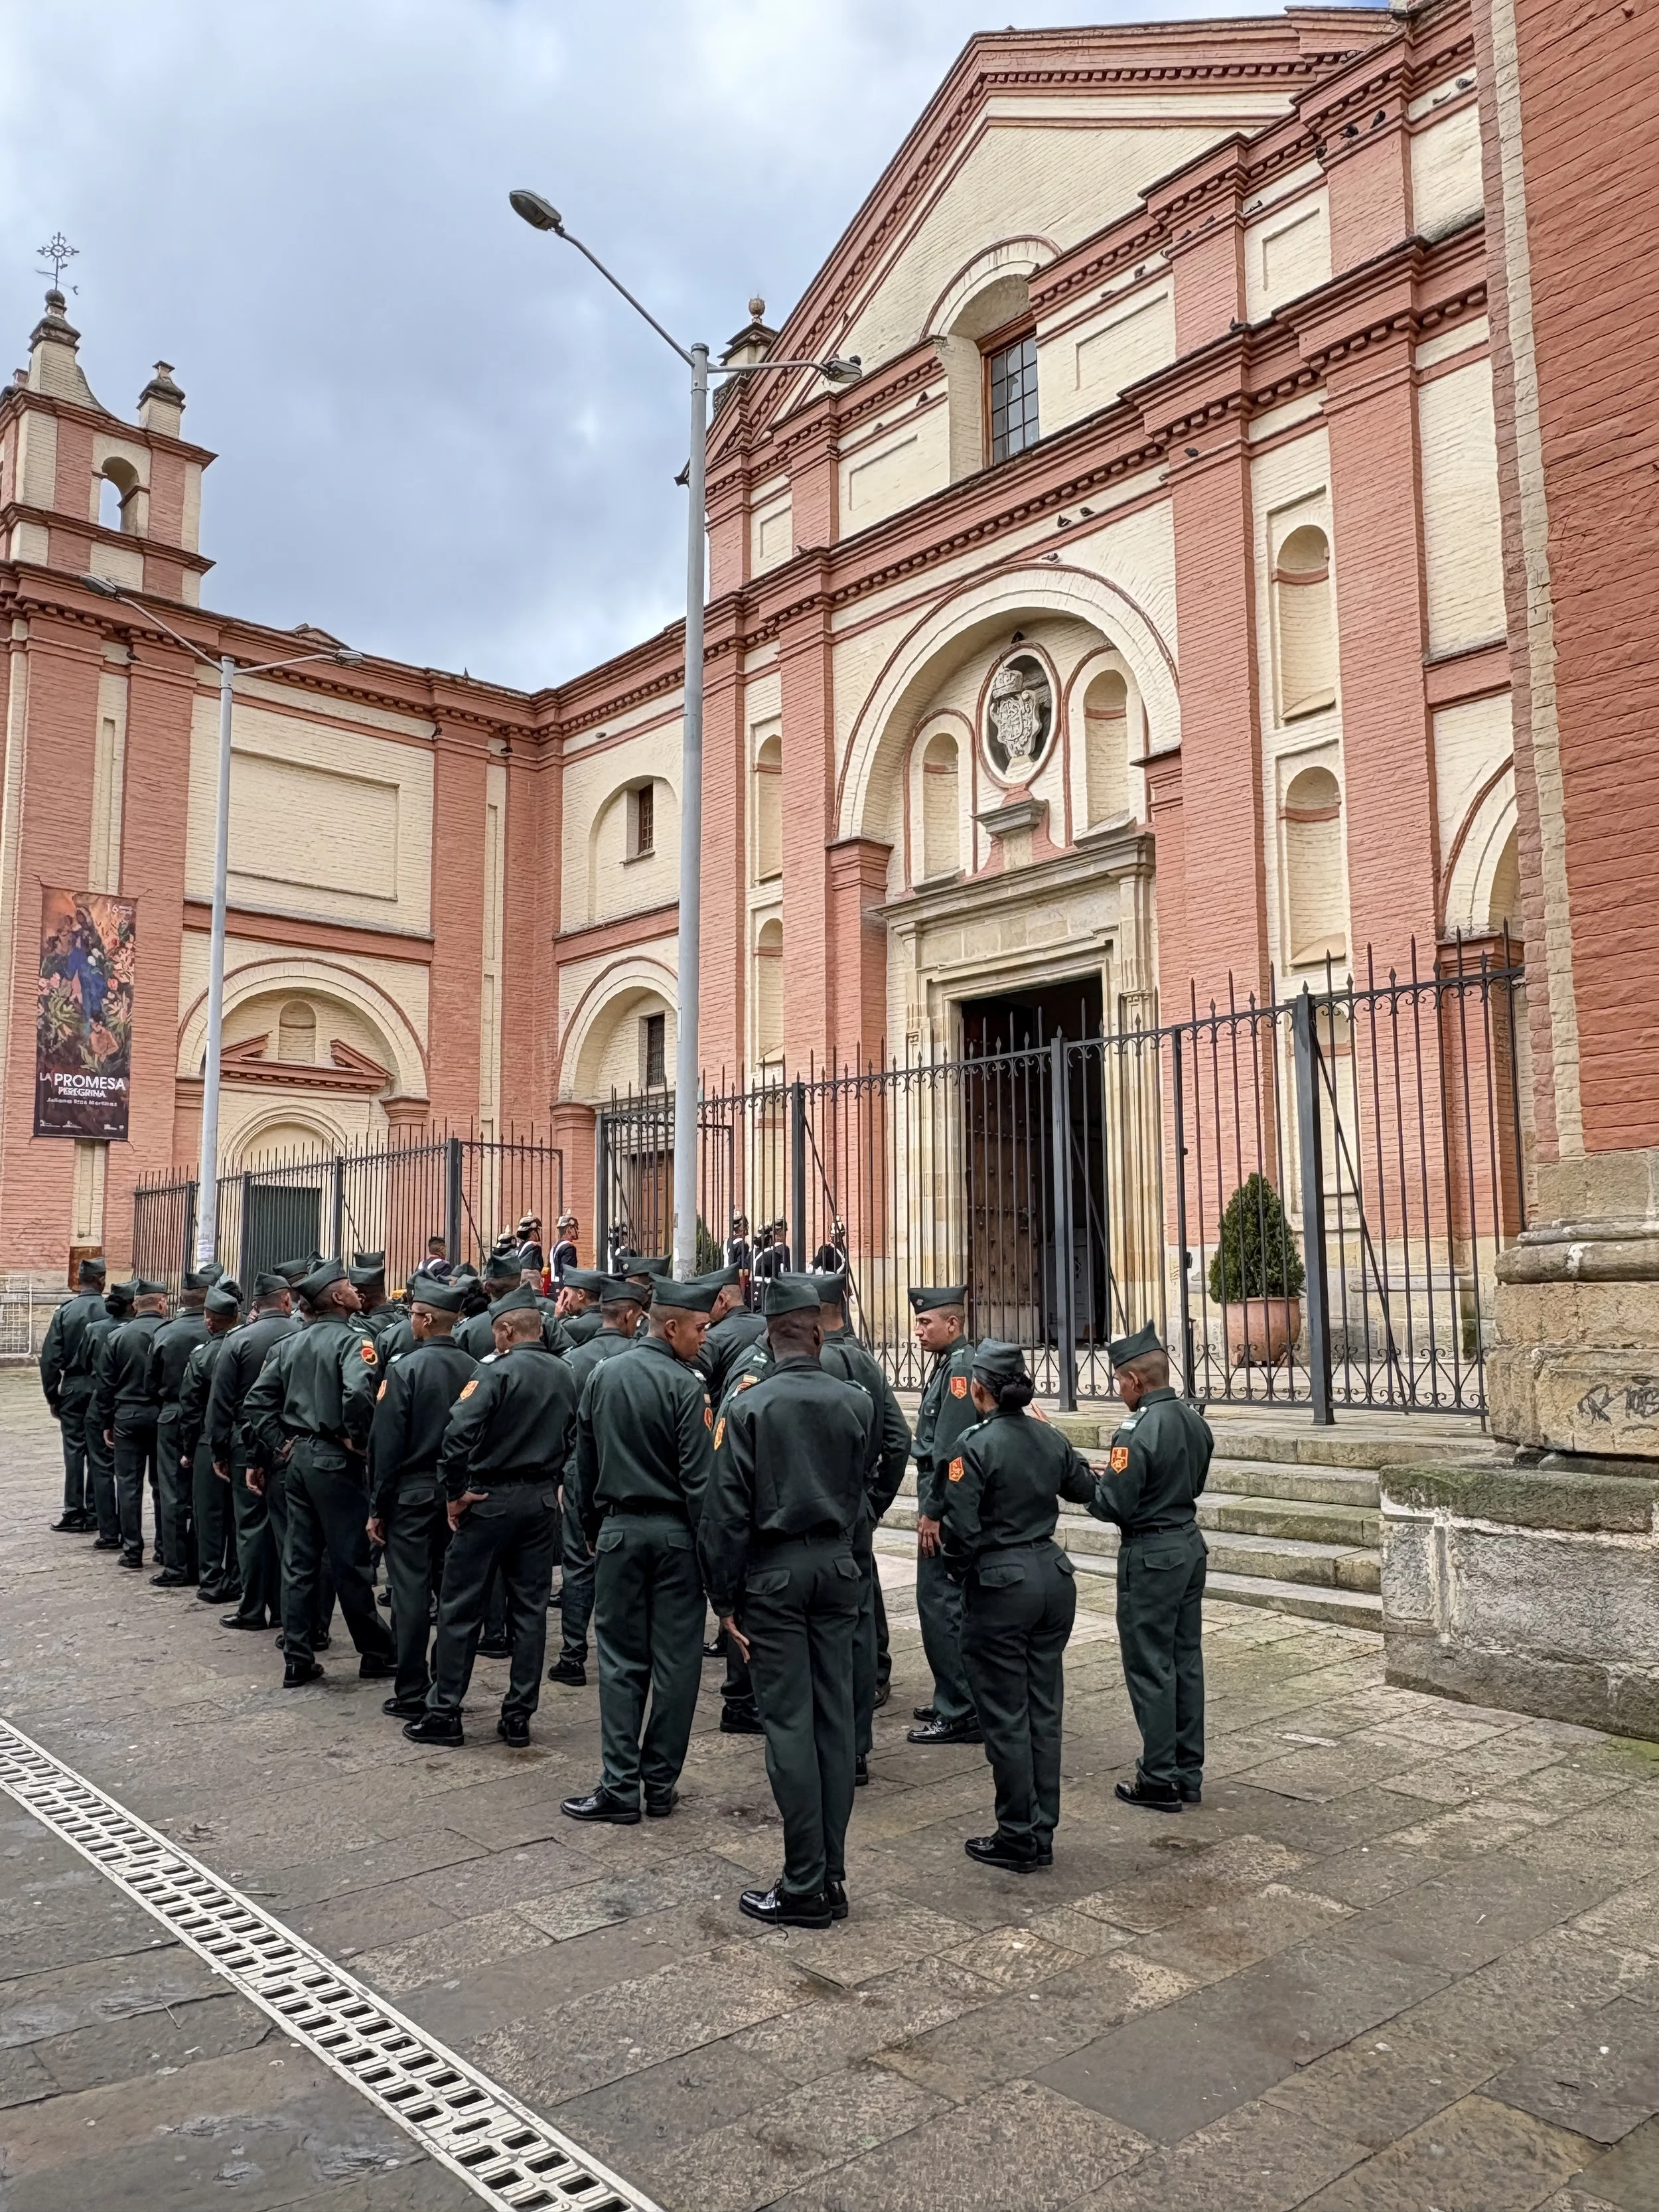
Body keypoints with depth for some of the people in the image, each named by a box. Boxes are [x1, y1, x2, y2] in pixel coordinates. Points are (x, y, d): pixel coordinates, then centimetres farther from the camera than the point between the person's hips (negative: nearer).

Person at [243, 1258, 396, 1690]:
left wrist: (281, 1444, 7)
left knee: (298, 1562, 11)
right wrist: (356, 1438, -16)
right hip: (334, 1460, -7)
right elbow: (358, 1391, -30)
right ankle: (377, 1653, 16)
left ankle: (297, 1661, 16)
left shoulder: (290, 1344, 11)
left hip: (296, 1458, 7)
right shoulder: (351, 1340, -11)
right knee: (350, 1561, 3)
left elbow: (257, 1402, 8)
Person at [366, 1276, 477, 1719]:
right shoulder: (474, 1369, 0)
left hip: (412, 1493, -5)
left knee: (411, 1591, 2)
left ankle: (411, 1695, 8)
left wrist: (377, 1507, -4)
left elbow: (386, 1444, -12)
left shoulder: (405, 1368, -13)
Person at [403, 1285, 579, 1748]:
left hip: (490, 1499, -6)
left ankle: (443, 1714, 12)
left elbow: (458, 1435, -23)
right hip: (542, 1501, 6)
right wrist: (549, 1482, 15)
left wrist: (456, 1492, -13)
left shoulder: (497, 1372, -14)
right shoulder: (565, 1376, 6)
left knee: (460, 1609, 6)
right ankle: (518, 1718, 16)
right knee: (530, 1610, 11)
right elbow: (572, 1440, 11)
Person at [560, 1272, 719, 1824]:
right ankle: (661, 1783, 13)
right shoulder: (685, 1386, -13)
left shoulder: (601, 1377, 4)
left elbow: (583, 1464, 10)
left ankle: (621, 1788, 6)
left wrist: (591, 1529, 19)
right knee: (675, 1660, 6)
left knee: (620, 1661, 8)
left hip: (618, 1532, 4)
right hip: (674, 1535, -4)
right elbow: (697, 1478, -14)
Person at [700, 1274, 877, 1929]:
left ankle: (805, 1887, 7)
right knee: (835, 1720, 9)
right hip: (838, 1567, 4)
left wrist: (725, 1597, -2)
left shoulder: (748, 1407, -10)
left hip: (774, 1573, -4)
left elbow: (727, 1510, -9)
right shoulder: (857, 1402, -1)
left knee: (790, 1725, 1)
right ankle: (832, 1877, 17)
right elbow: (865, 1487, 9)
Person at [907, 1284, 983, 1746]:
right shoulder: (950, 1365, 14)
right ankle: (957, 1701, 27)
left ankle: (959, 1715, 2)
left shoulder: (961, 1369, -17)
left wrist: (933, 1513, -20)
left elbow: (949, 1452, -22)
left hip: (948, 1512, -10)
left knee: (940, 1605, -5)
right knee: (948, 1605, 17)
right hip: (945, 1508, 10)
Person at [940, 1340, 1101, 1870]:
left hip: (999, 1586, -6)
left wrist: (958, 1571, 0)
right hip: (1053, 1577, 7)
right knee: (1044, 1711, 14)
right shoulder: (1050, 1438, 2)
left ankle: (1017, 1839, 15)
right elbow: (1085, 1489, 19)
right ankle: (1042, 1834, 23)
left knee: (1006, 1717, 5)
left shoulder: (974, 1447, -17)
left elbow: (960, 1530, -19)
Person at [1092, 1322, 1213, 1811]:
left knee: (1150, 1667, 2)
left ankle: (1160, 1780, 9)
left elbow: (1114, 1504, -23)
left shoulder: (1138, 1430, -22)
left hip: (1150, 1555, -8)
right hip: (1189, 1545, 9)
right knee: (1187, 1661, 15)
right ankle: (1189, 1774, 24)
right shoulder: (1194, 1419, 4)